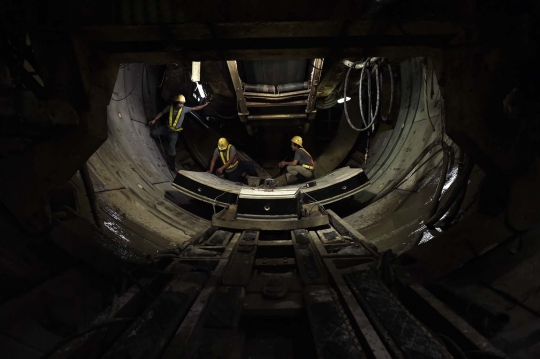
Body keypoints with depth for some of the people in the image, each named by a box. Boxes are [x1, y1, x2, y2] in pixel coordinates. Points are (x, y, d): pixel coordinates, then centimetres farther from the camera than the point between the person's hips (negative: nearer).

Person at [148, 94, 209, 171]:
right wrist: (154, 120, 1)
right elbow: (162, 113, 2)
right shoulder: (170, 107, -11)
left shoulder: (184, 109, -14)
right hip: (167, 128, 2)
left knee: (172, 149, -8)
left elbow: (195, 108, -7)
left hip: (174, 132, -2)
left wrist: (205, 105, -8)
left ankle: (171, 165, 9)